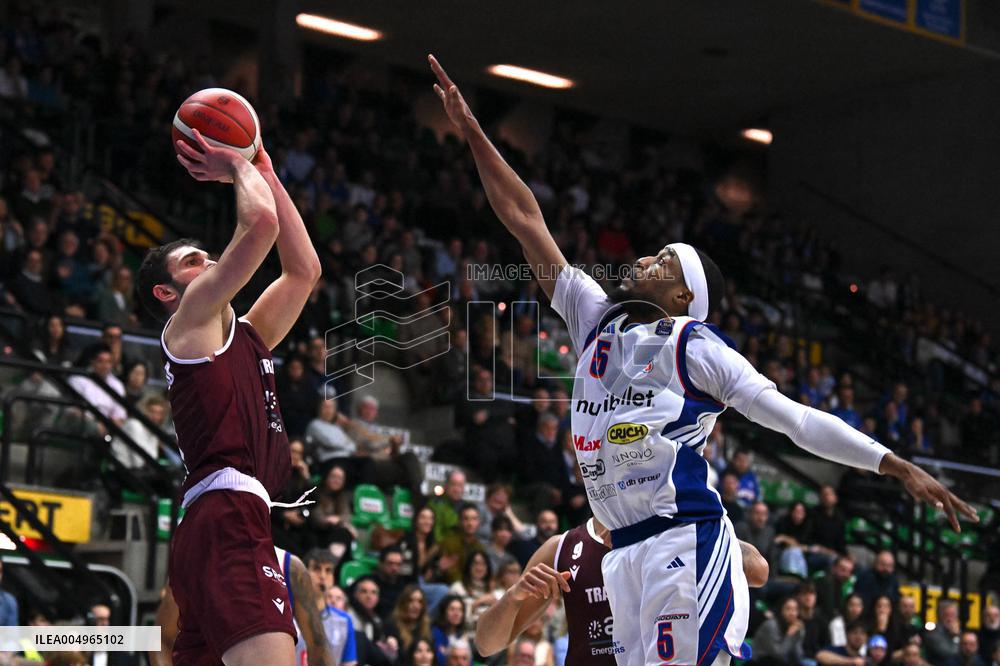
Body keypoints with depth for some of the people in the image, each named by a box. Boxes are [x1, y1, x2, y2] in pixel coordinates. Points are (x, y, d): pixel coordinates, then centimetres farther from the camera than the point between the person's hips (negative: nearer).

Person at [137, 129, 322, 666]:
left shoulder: (243, 335, 28)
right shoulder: (190, 319, 5)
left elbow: (304, 269, 31)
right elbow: (261, 221, -6)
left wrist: (265, 172, 31)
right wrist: (239, 167, 14)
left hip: (220, 527, 10)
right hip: (226, 516, -10)